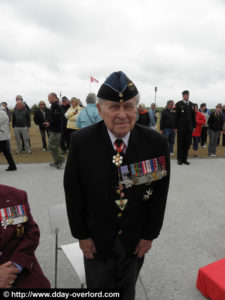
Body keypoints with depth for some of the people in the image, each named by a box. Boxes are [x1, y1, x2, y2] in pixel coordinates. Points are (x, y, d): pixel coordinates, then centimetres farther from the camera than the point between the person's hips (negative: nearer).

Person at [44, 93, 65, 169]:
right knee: (55, 146, 14)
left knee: (52, 146, -9)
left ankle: (60, 160, -1)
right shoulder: (54, 105, 18)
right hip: (53, 129, 10)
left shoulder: (55, 106, -14)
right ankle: (56, 162, 22)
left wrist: (49, 123, -15)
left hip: (55, 130, -10)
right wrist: (48, 122, 10)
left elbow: (57, 118, -24)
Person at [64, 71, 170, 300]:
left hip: (136, 239, 1)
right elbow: (73, 192, -10)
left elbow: (160, 193, -8)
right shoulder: (81, 141, -19)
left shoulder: (156, 143, -17)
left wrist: (150, 234, -2)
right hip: (96, 238, 0)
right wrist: (81, 234, -5)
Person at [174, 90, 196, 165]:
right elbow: (176, 116, -5)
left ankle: (185, 159, 17)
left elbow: (193, 116, 14)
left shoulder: (192, 105, 12)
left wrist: (194, 126, 9)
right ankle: (179, 159, 13)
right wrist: (176, 127, -8)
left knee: (187, 144, 7)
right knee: (180, 144, 3)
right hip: (181, 128, -4)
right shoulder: (178, 104, -1)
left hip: (189, 128, 4)